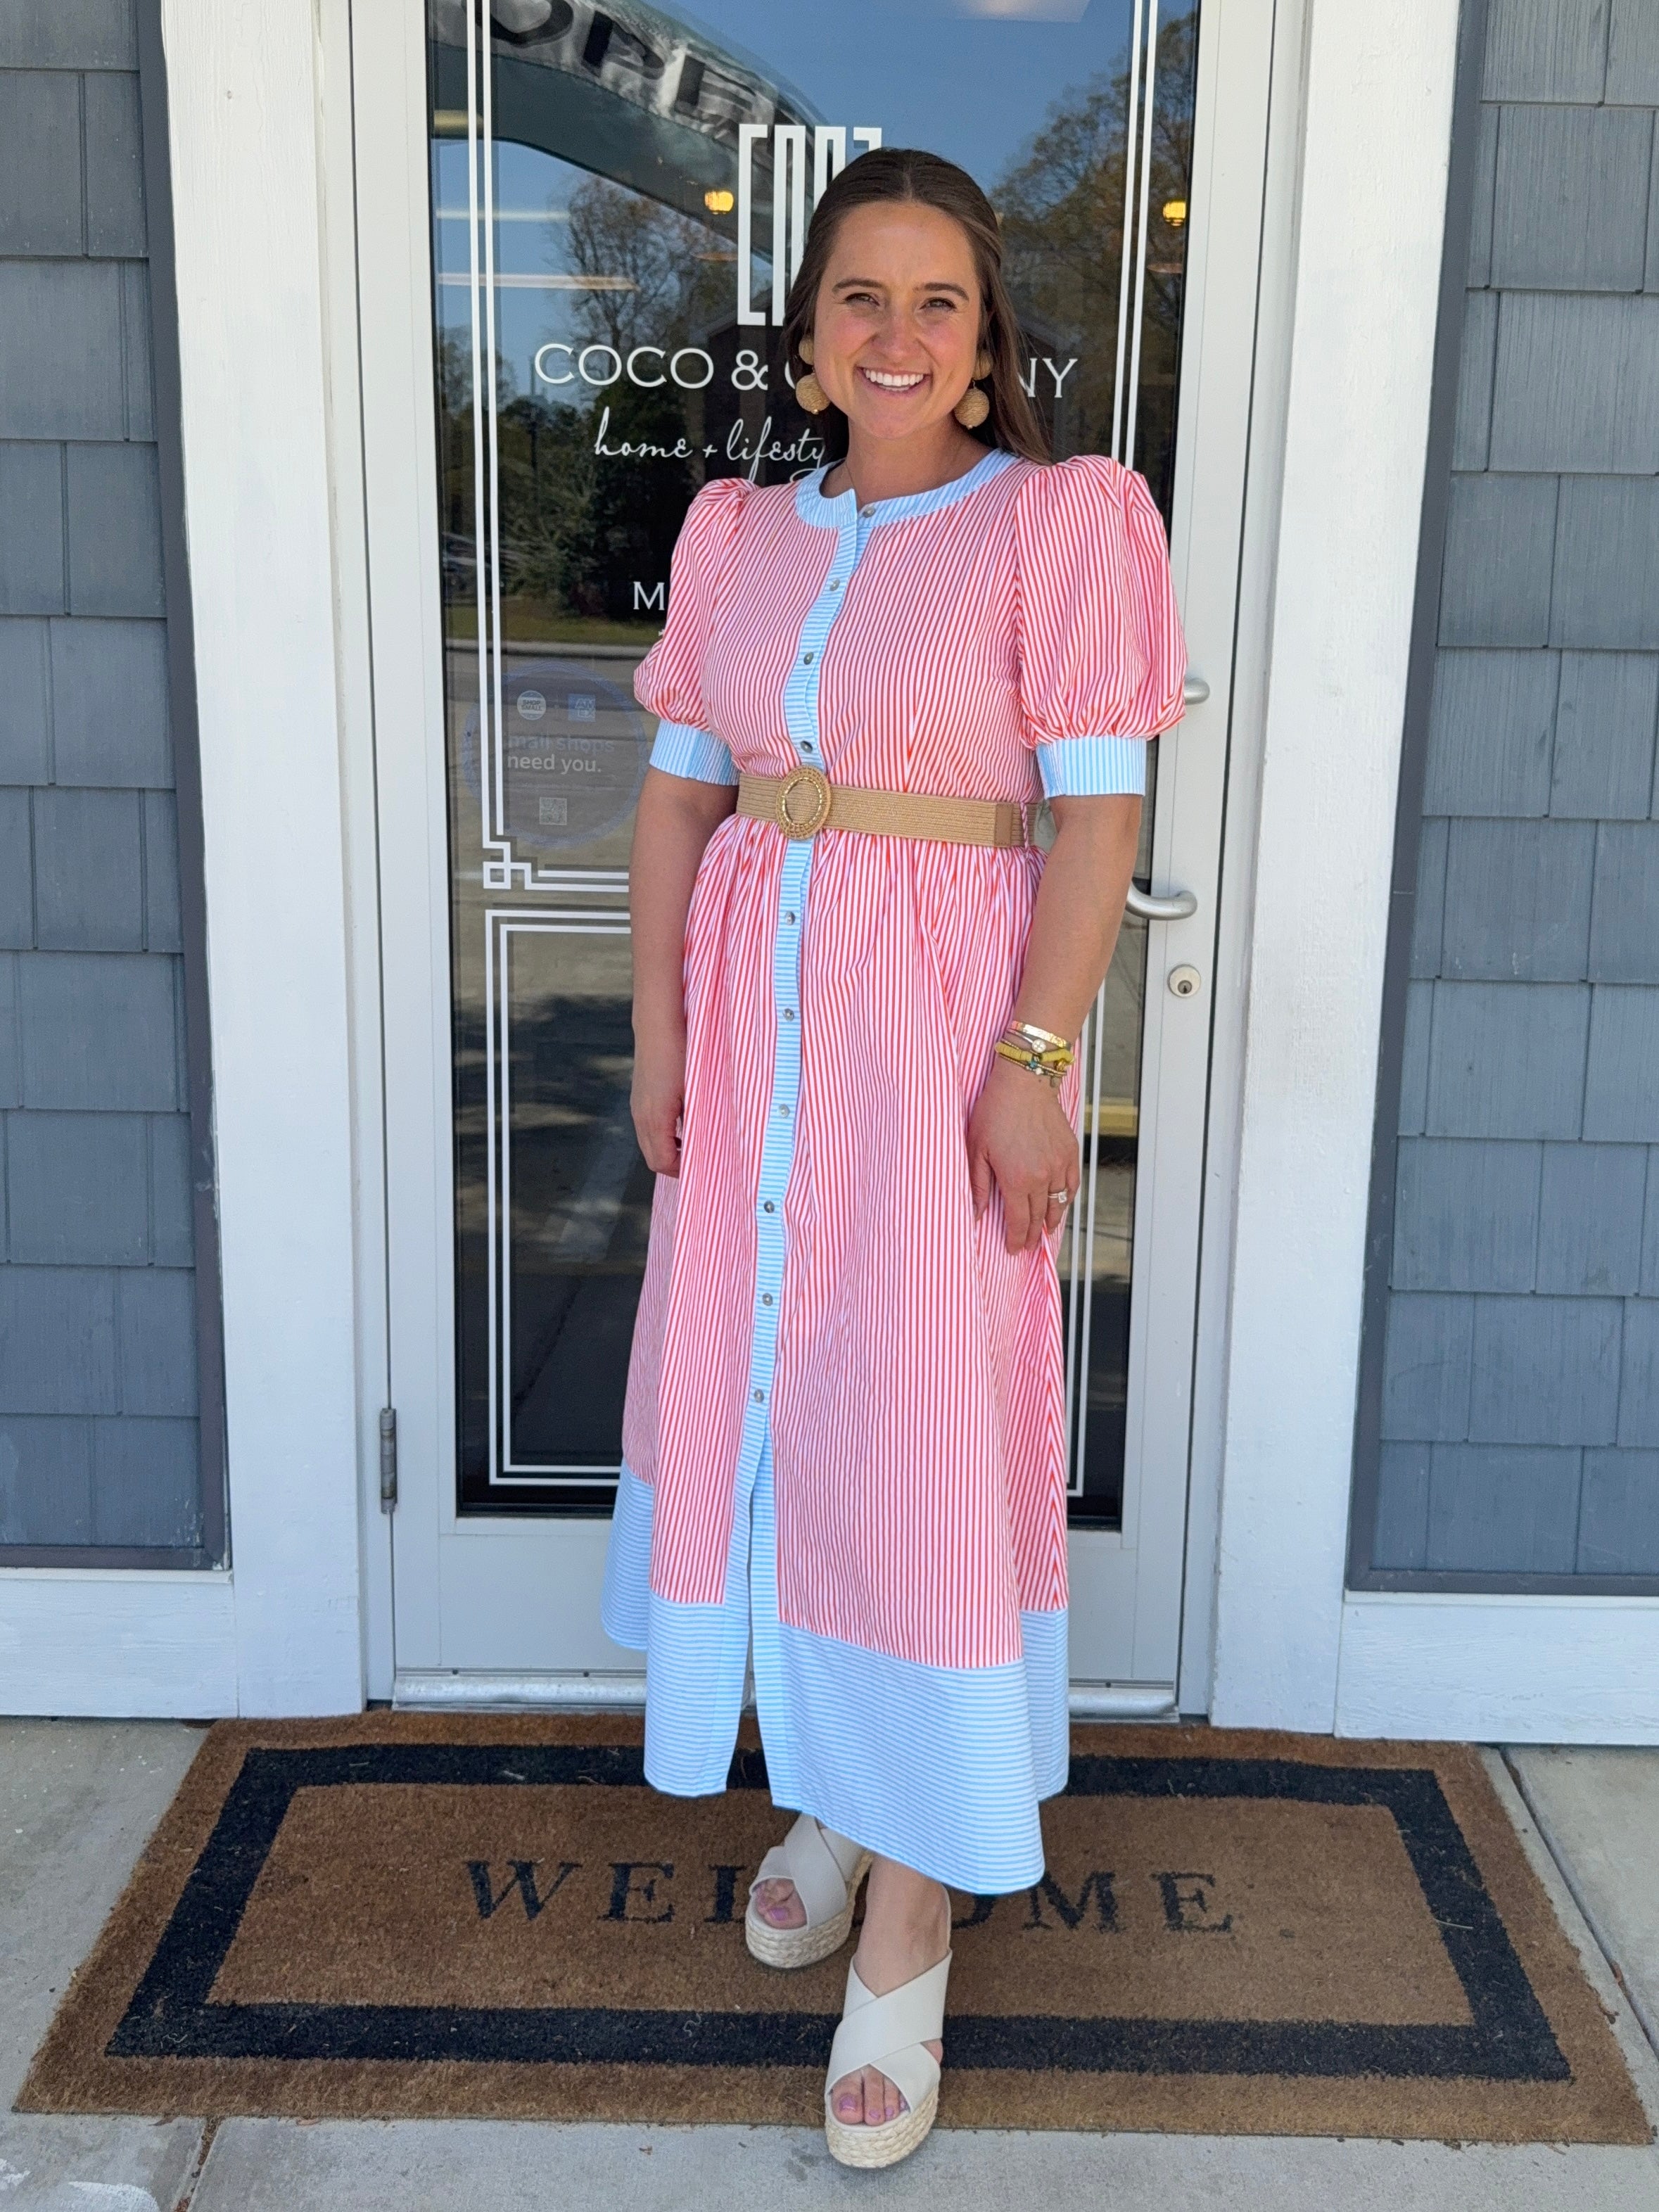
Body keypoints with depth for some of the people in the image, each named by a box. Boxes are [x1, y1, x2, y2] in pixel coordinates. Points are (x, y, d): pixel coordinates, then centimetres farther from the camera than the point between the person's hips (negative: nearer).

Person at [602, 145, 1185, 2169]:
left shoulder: (1058, 520, -5)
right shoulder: (734, 533, 9)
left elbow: (1096, 809, -10)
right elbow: (681, 790, 10)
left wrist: (1036, 1060, -17)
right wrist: (657, 1025, 3)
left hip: (941, 1026, -5)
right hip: (753, 1013, 5)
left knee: (922, 1425, -2)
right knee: (757, 1385, 13)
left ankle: (910, 1913, 13)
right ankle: (825, 1787, 36)